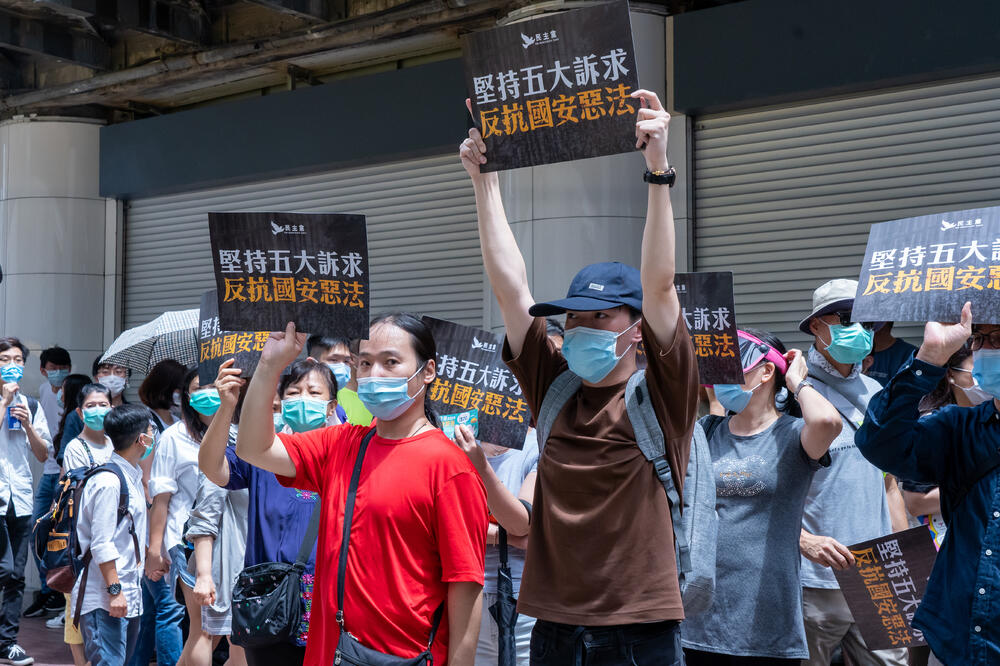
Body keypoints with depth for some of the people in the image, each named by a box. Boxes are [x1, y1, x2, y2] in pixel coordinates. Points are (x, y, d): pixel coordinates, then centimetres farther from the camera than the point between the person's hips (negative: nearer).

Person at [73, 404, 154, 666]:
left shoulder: (132, 477, 14)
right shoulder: (108, 481, -17)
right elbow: (101, 545, -19)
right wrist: (114, 591, -20)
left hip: (128, 595, 10)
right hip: (105, 598, -10)